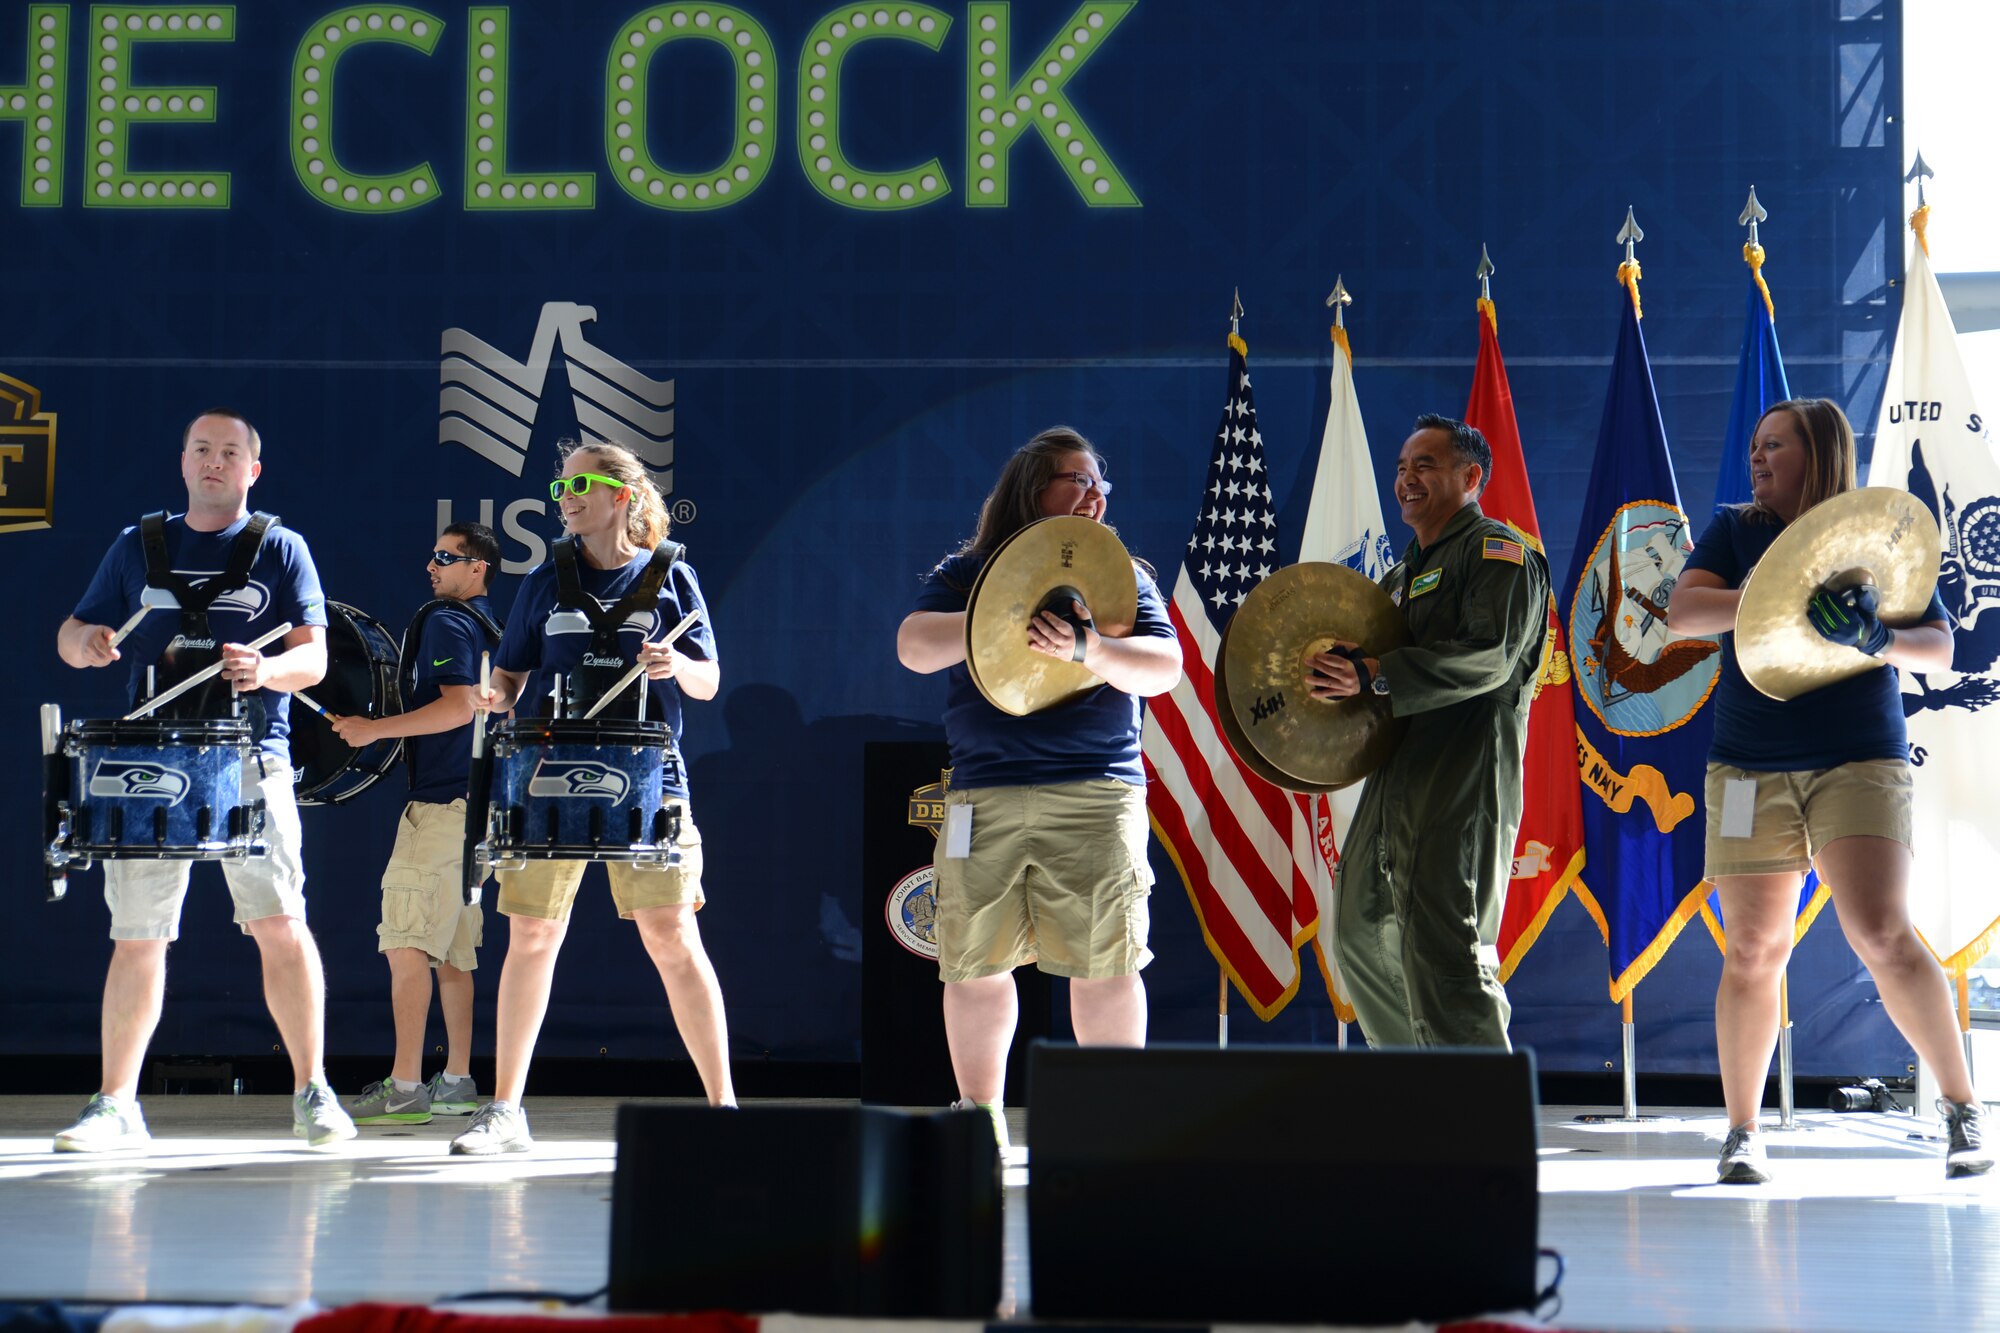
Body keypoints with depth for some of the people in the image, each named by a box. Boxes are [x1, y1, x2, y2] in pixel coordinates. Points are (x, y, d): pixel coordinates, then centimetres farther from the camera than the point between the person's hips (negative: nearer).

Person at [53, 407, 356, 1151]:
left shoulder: (279, 549, 7)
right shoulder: (139, 546, 14)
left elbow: (313, 656, -2)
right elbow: (71, 637, 14)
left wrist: (266, 670, -24)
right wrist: (86, 641, -11)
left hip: (251, 761, -2)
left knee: (280, 924, -10)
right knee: (135, 940, 2)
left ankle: (312, 1092, 0)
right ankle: (116, 1105, 10)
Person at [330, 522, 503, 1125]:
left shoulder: (445, 623, -8)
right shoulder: (488, 628, 19)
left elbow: (459, 707, -21)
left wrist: (374, 729, -18)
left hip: (441, 804, -10)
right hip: (470, 802, 10)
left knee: (408, 944, -12)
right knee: (452, 952, 12)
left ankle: (404, 1087, -16)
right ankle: (456, 1082, 14)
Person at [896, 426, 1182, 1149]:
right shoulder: (966, 573, 13)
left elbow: (1163, 667, -1)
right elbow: (914, 647, -3)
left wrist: (1088, 648, -19)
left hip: (1097, 792, -1)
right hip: (983, 797, 1)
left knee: (1105, 961, -7)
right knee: (974, 963, 1)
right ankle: (979, 1116, 15)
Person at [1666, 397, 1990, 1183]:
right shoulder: (1736, 531, 9)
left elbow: (1940, 649, 4)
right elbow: (1682, 612, -7)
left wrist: (1882, 642, -18)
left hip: (1858, 760, -2)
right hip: (1749, 766, 2)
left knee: (1882, 936, -16)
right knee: (1755, 951, 2)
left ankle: (1962, 1106, -3)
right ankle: (1741, 1133, 13)